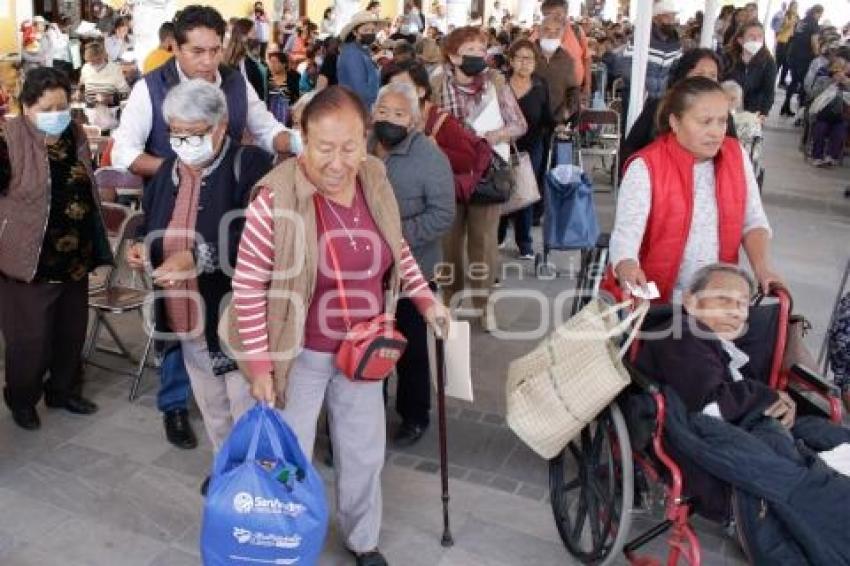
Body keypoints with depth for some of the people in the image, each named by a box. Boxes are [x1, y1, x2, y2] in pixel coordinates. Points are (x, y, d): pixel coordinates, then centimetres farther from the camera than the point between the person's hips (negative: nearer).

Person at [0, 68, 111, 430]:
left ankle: (64, 390, 36)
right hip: (30, 260, -6)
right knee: (31, 337, 3)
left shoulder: (76, 136, 6)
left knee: (72, 331, 16)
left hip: (75, 258, 6)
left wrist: (96, 246, 19)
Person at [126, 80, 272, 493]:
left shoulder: (251, 165, -16)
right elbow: (155, 227, 23)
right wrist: (145, 249, 0)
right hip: (189, 318, 7)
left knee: (247, 409, 5)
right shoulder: (168, 171, 8)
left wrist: (196, 258, -32)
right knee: (210, 406, 23)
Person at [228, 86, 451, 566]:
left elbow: (396, 249, 11)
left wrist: (425, 298, 6)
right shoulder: (278, 197, -23)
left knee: (365, 452, 19)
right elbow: (248, 286, -17)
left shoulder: (376, 182, -7)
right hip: (300, 354, -4)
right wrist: (259, 363, -15)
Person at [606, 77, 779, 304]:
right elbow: (626, 233, -21)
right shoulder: (645, 167, -12)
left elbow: (753, 221, 9)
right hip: (653, 299, -3)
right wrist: (627, 269, -42)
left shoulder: (737, 155, 4)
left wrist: (762, 268, -7)